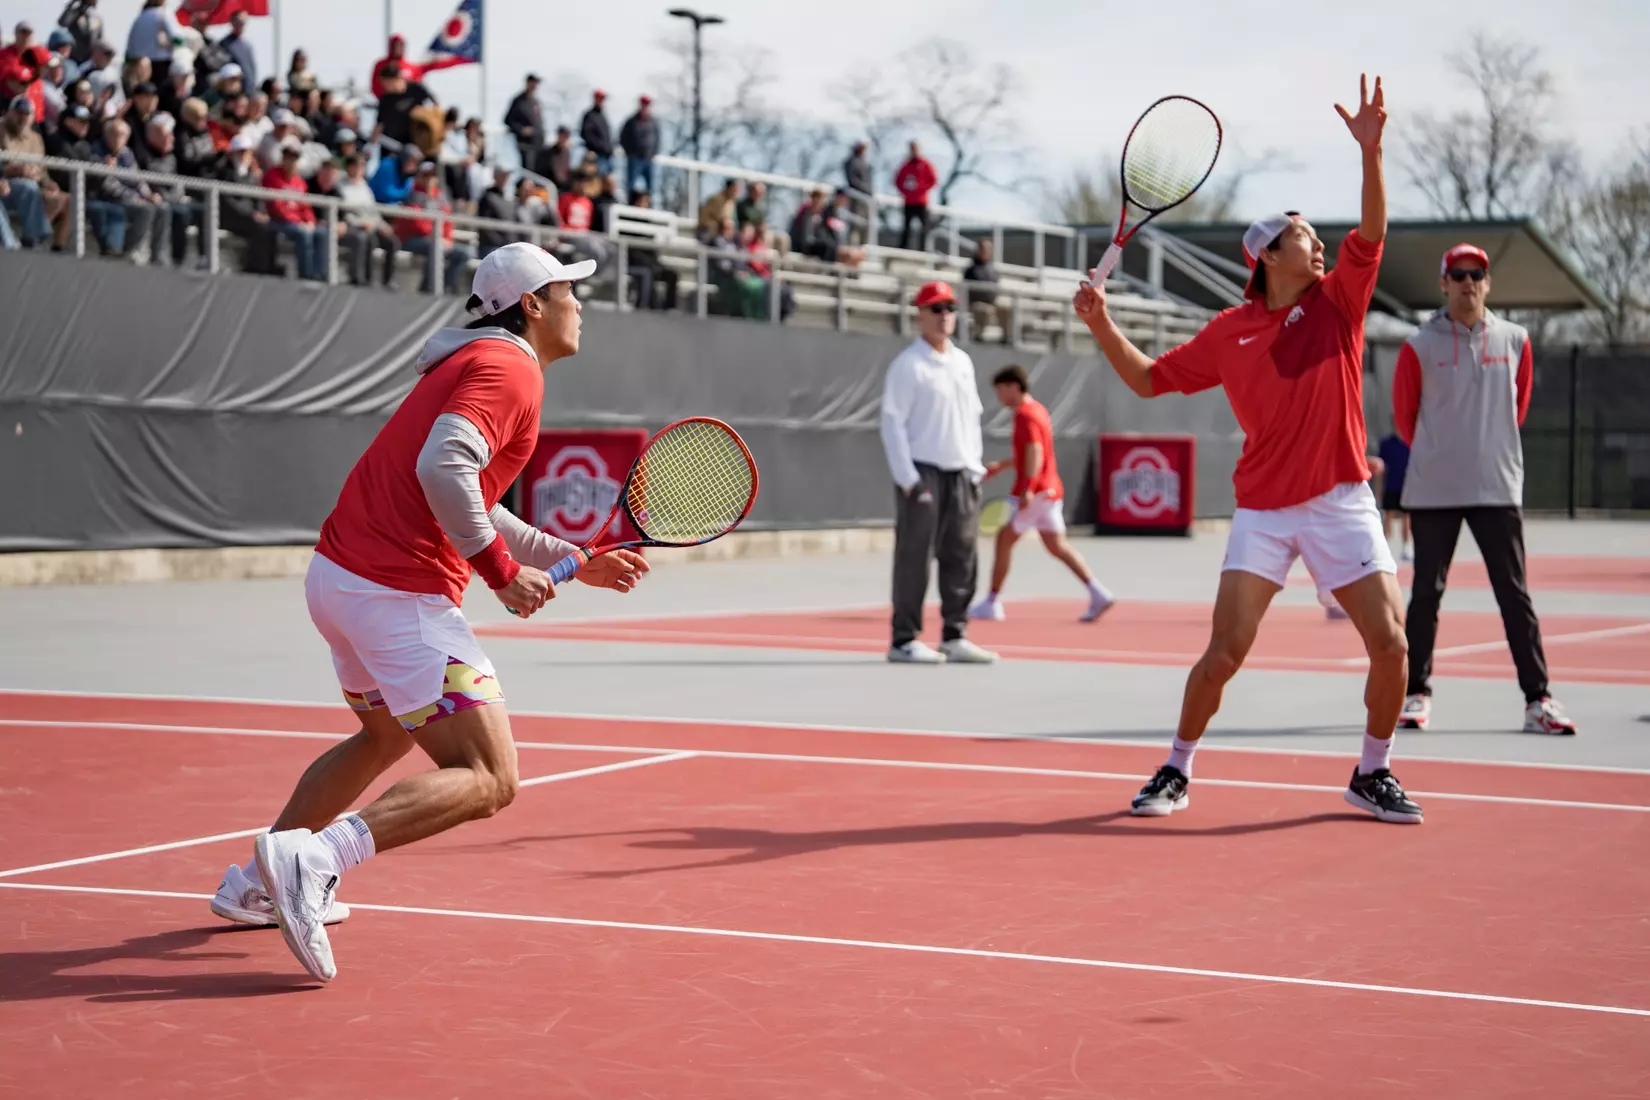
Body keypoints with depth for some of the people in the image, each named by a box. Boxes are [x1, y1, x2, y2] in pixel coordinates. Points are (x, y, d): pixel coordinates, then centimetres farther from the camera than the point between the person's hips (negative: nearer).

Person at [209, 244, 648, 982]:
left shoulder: (472, 363, 22)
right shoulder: (508, 368, -9)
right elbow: (444, 468, -26)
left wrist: (576, 563, 25)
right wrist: (502, 572, -18)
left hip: (337, 574, 10)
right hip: (398, 595, -10)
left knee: (386, 735, 33)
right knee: (487, 781, -10)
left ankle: (255, 883, 36)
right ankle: (313, 858, -26)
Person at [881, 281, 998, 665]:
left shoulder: (963, 362, 15)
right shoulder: (908, 364, -5)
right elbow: (892, 423, -9)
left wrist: (976, 468, 12)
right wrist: (908, 478, -15)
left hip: (961, 474, 7)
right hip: (923, 472, -7)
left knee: (962, 557, 6)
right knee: (914, 556, -5)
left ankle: (955, 637, 11)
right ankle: (904, 640, -1)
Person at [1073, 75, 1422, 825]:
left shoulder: (1338, 300, 5)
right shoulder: (1230, 333, 5)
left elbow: (1370, 233, -11)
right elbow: (1150, 378, 13)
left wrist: (1370, 152, -25)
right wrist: (1103, 326, -1)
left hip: (1341, 504, 1)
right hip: (1263, 510, -1)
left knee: (1389, 644, -6)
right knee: (1223, 653, -8)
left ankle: (1373, 772, 15)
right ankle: (1177, 769, 12)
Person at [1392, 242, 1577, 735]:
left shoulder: (1514, 341, 5)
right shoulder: (1419, 347, 0)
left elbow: (1518, 406, 16)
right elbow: (1404, 414, 8)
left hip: (1498, 490, 1)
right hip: (1432, 491, -1)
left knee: (1515, 595, -1)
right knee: (1426, 593, 5)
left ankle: (1537, 699, -1)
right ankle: (1416, 693, 14)